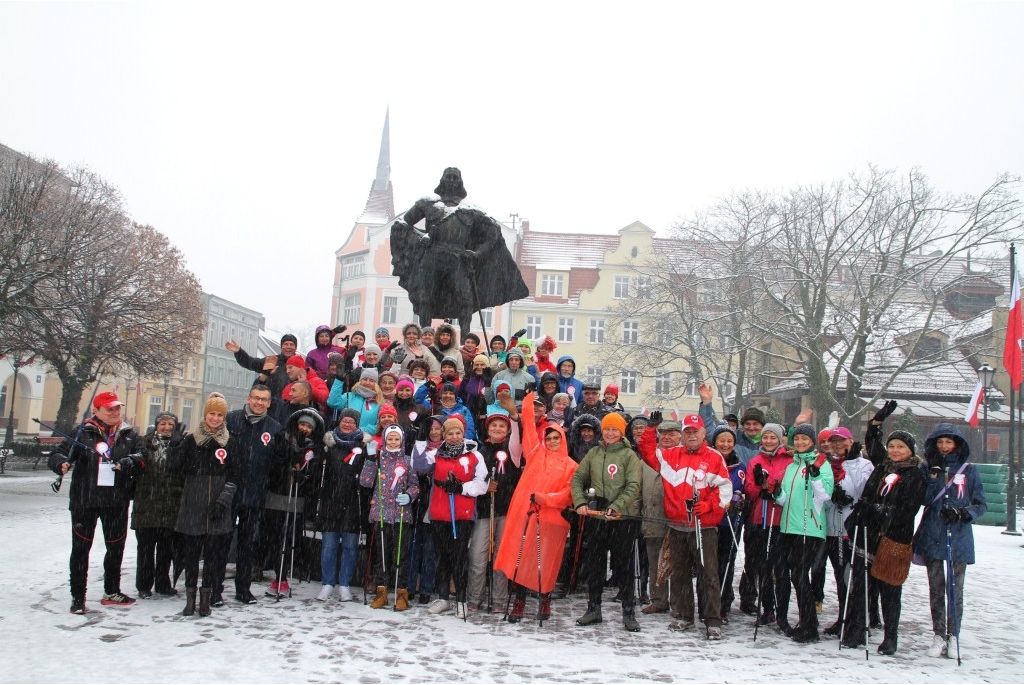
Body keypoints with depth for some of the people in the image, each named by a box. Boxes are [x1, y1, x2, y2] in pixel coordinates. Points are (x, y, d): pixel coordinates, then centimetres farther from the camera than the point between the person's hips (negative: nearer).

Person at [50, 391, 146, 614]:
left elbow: (142, 456, 0)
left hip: (117, 501, 3)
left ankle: (112, 592, 31)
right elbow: (57, 455, -4)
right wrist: (62, 462, -27)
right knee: (81, 548, 3)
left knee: (116, 547, 14)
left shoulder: (129, 434, 5)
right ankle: (78, 597, 16)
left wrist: (131, 461, -21)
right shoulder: (82, 432, -3)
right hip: (84, 500, -3)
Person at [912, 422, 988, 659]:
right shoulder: (927, 468, 4)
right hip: (932, 537, 1)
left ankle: (953, 636, 13)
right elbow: (924, 499, -7)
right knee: (936, 590, 8)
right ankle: (939, 636, 17)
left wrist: (962, 513, -14)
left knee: (955, 590, 3)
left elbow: (981, 504, 4)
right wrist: (933, 474, -17)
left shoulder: (969, 470, 1)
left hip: (959, 539, -1)